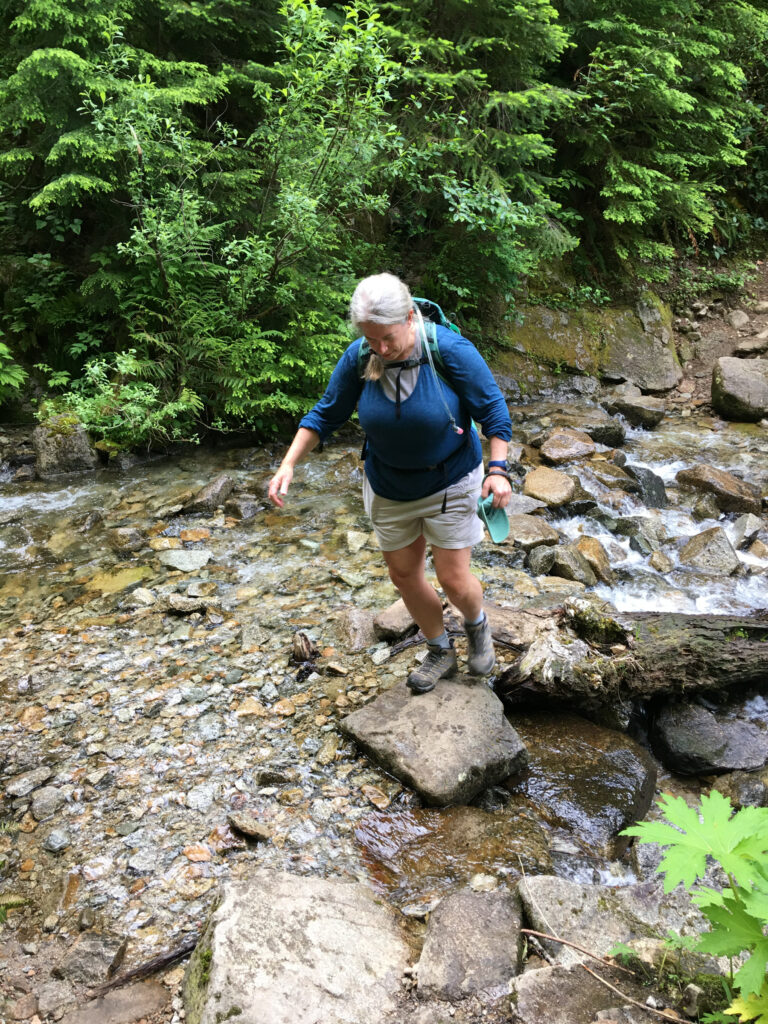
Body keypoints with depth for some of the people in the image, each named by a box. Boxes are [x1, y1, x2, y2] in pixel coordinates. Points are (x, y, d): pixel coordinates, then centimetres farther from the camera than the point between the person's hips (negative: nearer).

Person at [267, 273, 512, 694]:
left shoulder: (450, 351, -23)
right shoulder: (357, 358, -14)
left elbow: (492, 407, -13)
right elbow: (325, 414, -3)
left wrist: (498, 468, -22)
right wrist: (288, 463, -12)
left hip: (450, 482, -4)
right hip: (388, 488, 4)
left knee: (454, 580, -1)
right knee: (404, 575, 13)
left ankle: (477, 625, 36)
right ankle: (440, 652, 37)